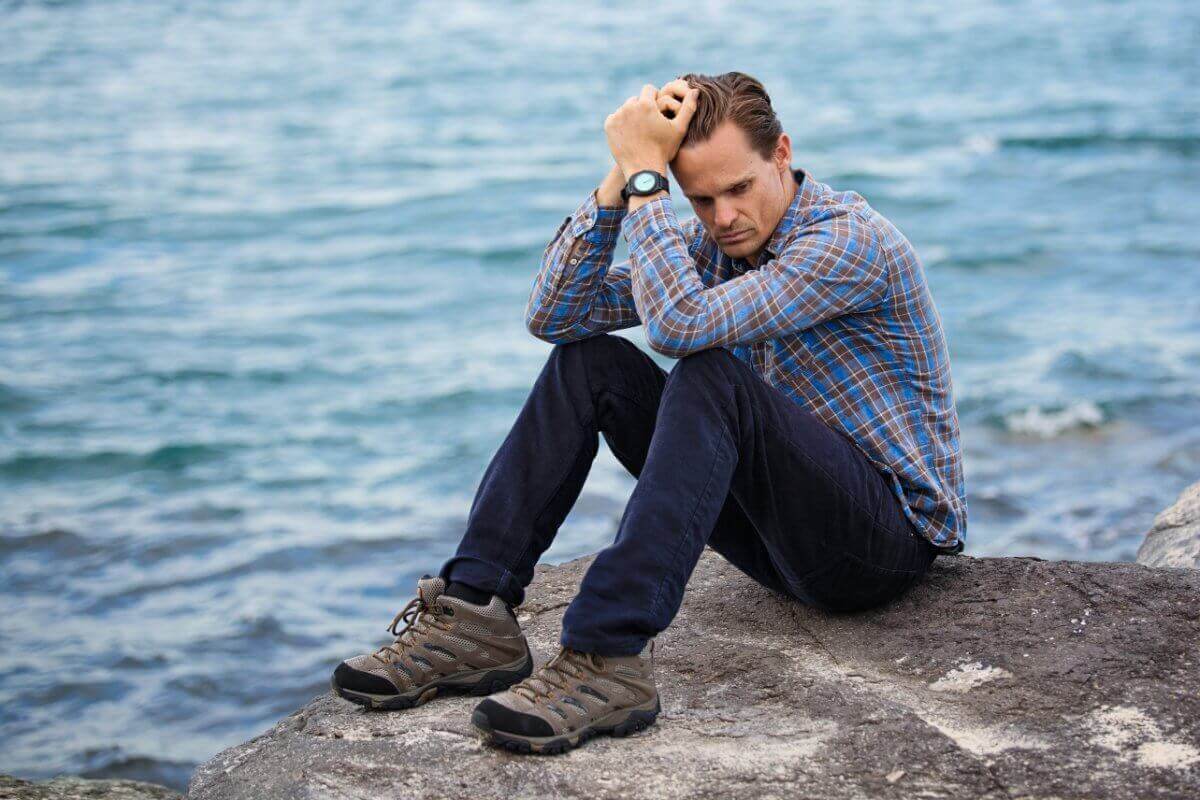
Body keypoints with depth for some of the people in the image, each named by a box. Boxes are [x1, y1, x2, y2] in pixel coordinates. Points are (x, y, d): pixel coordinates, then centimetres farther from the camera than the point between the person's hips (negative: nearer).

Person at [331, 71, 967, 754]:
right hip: (788, 531, 8)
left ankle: (609, 658, -40)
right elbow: (554, 314, -3)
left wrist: (646, 173, -24)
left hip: (894, 534, -8)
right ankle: (476, 611, -12)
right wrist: (622, 177, -13)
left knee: (712, 375, -33)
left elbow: (680, 324, -33)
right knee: (589, 362, -4)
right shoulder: (713, 243, 6)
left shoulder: (854, 241, -19)